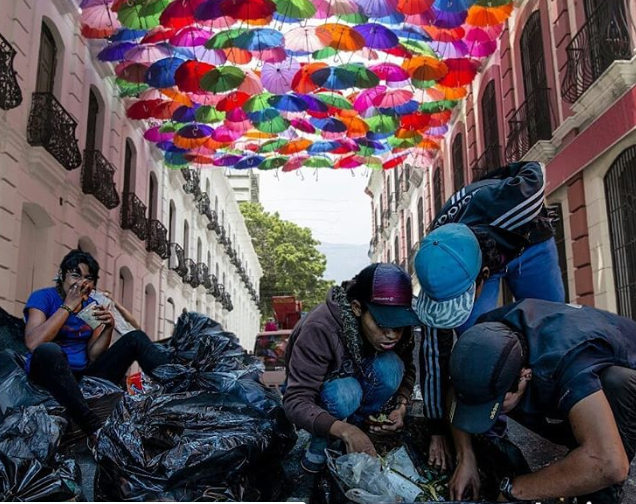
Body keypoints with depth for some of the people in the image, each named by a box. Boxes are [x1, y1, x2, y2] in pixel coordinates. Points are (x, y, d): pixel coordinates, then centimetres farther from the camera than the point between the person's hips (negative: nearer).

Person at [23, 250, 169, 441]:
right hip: (49, 373, -5)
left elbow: (93, 356, 5)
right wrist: (68, 306, -18)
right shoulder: (43, 297, -5)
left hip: (84, 374, 5)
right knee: (49, 350, -40)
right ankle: (95, 428, -47)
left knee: (136, 338, -7)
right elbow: (33, 343, -23)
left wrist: (108, 328, -12)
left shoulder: (92, 306, 10)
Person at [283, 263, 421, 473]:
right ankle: (319, 442, -8)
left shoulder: (397, 326, -21)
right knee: (345, 393, -38)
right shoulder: (320, 329, -37)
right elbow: (295, 401, -38)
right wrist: (344, 430, -53)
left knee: (389, 367, -29)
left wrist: (401, 405, -24)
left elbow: (407, 370, -3)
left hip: (356, 379, 4)